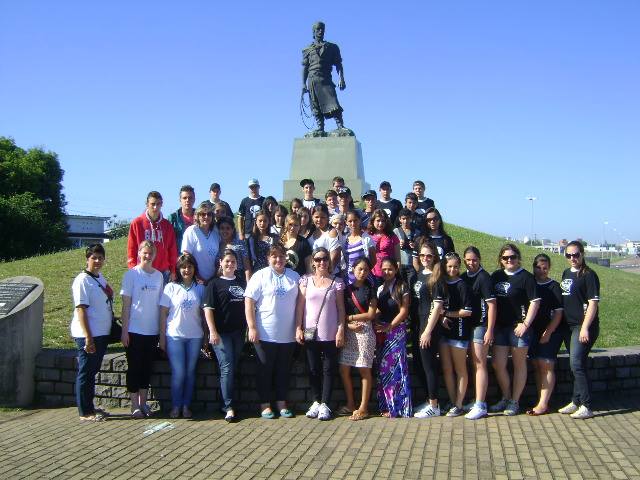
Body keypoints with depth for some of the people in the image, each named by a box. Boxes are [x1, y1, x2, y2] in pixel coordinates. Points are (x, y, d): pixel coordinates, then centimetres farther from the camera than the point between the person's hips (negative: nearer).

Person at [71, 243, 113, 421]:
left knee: (92, 371, 16)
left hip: (101, 334, 8)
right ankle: (85, 412, 9)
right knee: (85, 372, 1)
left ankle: (90, 408, 26)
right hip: (88, 335, -8)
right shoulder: (82, 280, -13)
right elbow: (80, 310, -17)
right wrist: (88, 338, -21)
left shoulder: (101, 278, 11)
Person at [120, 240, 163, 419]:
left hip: (152, 330, 4)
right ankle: (135, 406, 12)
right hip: (134, 330, -4)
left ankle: (143, 403, 22)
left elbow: (161, 304, 10)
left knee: (147, 368, 11)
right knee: (134, 368, 4)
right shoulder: (131, 274, -5)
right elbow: (126, 304, -6)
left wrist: (162, 330, 7)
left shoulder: (158, 276, 6)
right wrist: (124, 330, -9)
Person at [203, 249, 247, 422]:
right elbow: (208, 308, -6)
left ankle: (225, 403, 19)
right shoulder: (214, 284, 1)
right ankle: (229, 407, -6)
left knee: (232, 368, 8)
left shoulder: (242, 283, 14)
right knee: (227, 368, -9)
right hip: (222, 332, -5)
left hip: (239, 332, 5)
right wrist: (213, 331, -15)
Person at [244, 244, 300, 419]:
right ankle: (265, 404, 16)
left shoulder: (295, 277, 8)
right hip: (265, 334, -3)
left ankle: (281, 403, 23)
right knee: (265, 370, 6)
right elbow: (249, 302, -7)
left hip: (288, 335, 3)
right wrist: (252, 327, -13)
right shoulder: (260, 276, -3)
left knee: (284, 370, 11)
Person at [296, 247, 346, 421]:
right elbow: (300, 305, 3)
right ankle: (316, 402, 21)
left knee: (328, 369, 3)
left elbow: (341, 308, 1)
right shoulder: (306, 280, 3)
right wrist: (298, 328, -4)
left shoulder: (337, 282, 1)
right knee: (313, 369, 9)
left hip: (330, 334, -1)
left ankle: (324, 404, 11)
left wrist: (341, 330, -6)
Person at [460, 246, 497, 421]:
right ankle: (477, 401, 24)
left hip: (480, 325, -8)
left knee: (480, 365, -6)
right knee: (474, 364, 14)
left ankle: (480, 406, -2)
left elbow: (491, 305, -14)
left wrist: (490, 330, -17)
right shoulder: (464, 277, 11)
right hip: (468, 325, 8)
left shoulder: (484, 277, -11)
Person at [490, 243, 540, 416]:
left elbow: (535, 302, -10)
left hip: (518, 327, -5)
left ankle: (514, 402, 17)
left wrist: (525, 324, -16)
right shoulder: (496, 276, 9)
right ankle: (506, 398, 25)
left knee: (519, 365, 6)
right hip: (500, 326, 5)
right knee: (498, 364, 6)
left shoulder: (526, 277, -6)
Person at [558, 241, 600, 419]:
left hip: (583, 326, -8)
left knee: (577, 364, -12)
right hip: (569, 325, 8)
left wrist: (585, 327, -20)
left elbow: (593, 303, -14)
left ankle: (586, 406, -6)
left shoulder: (588, 275, -9)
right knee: (575, 365, 13)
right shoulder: (566, 273, 14)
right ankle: (576, 402, 22)